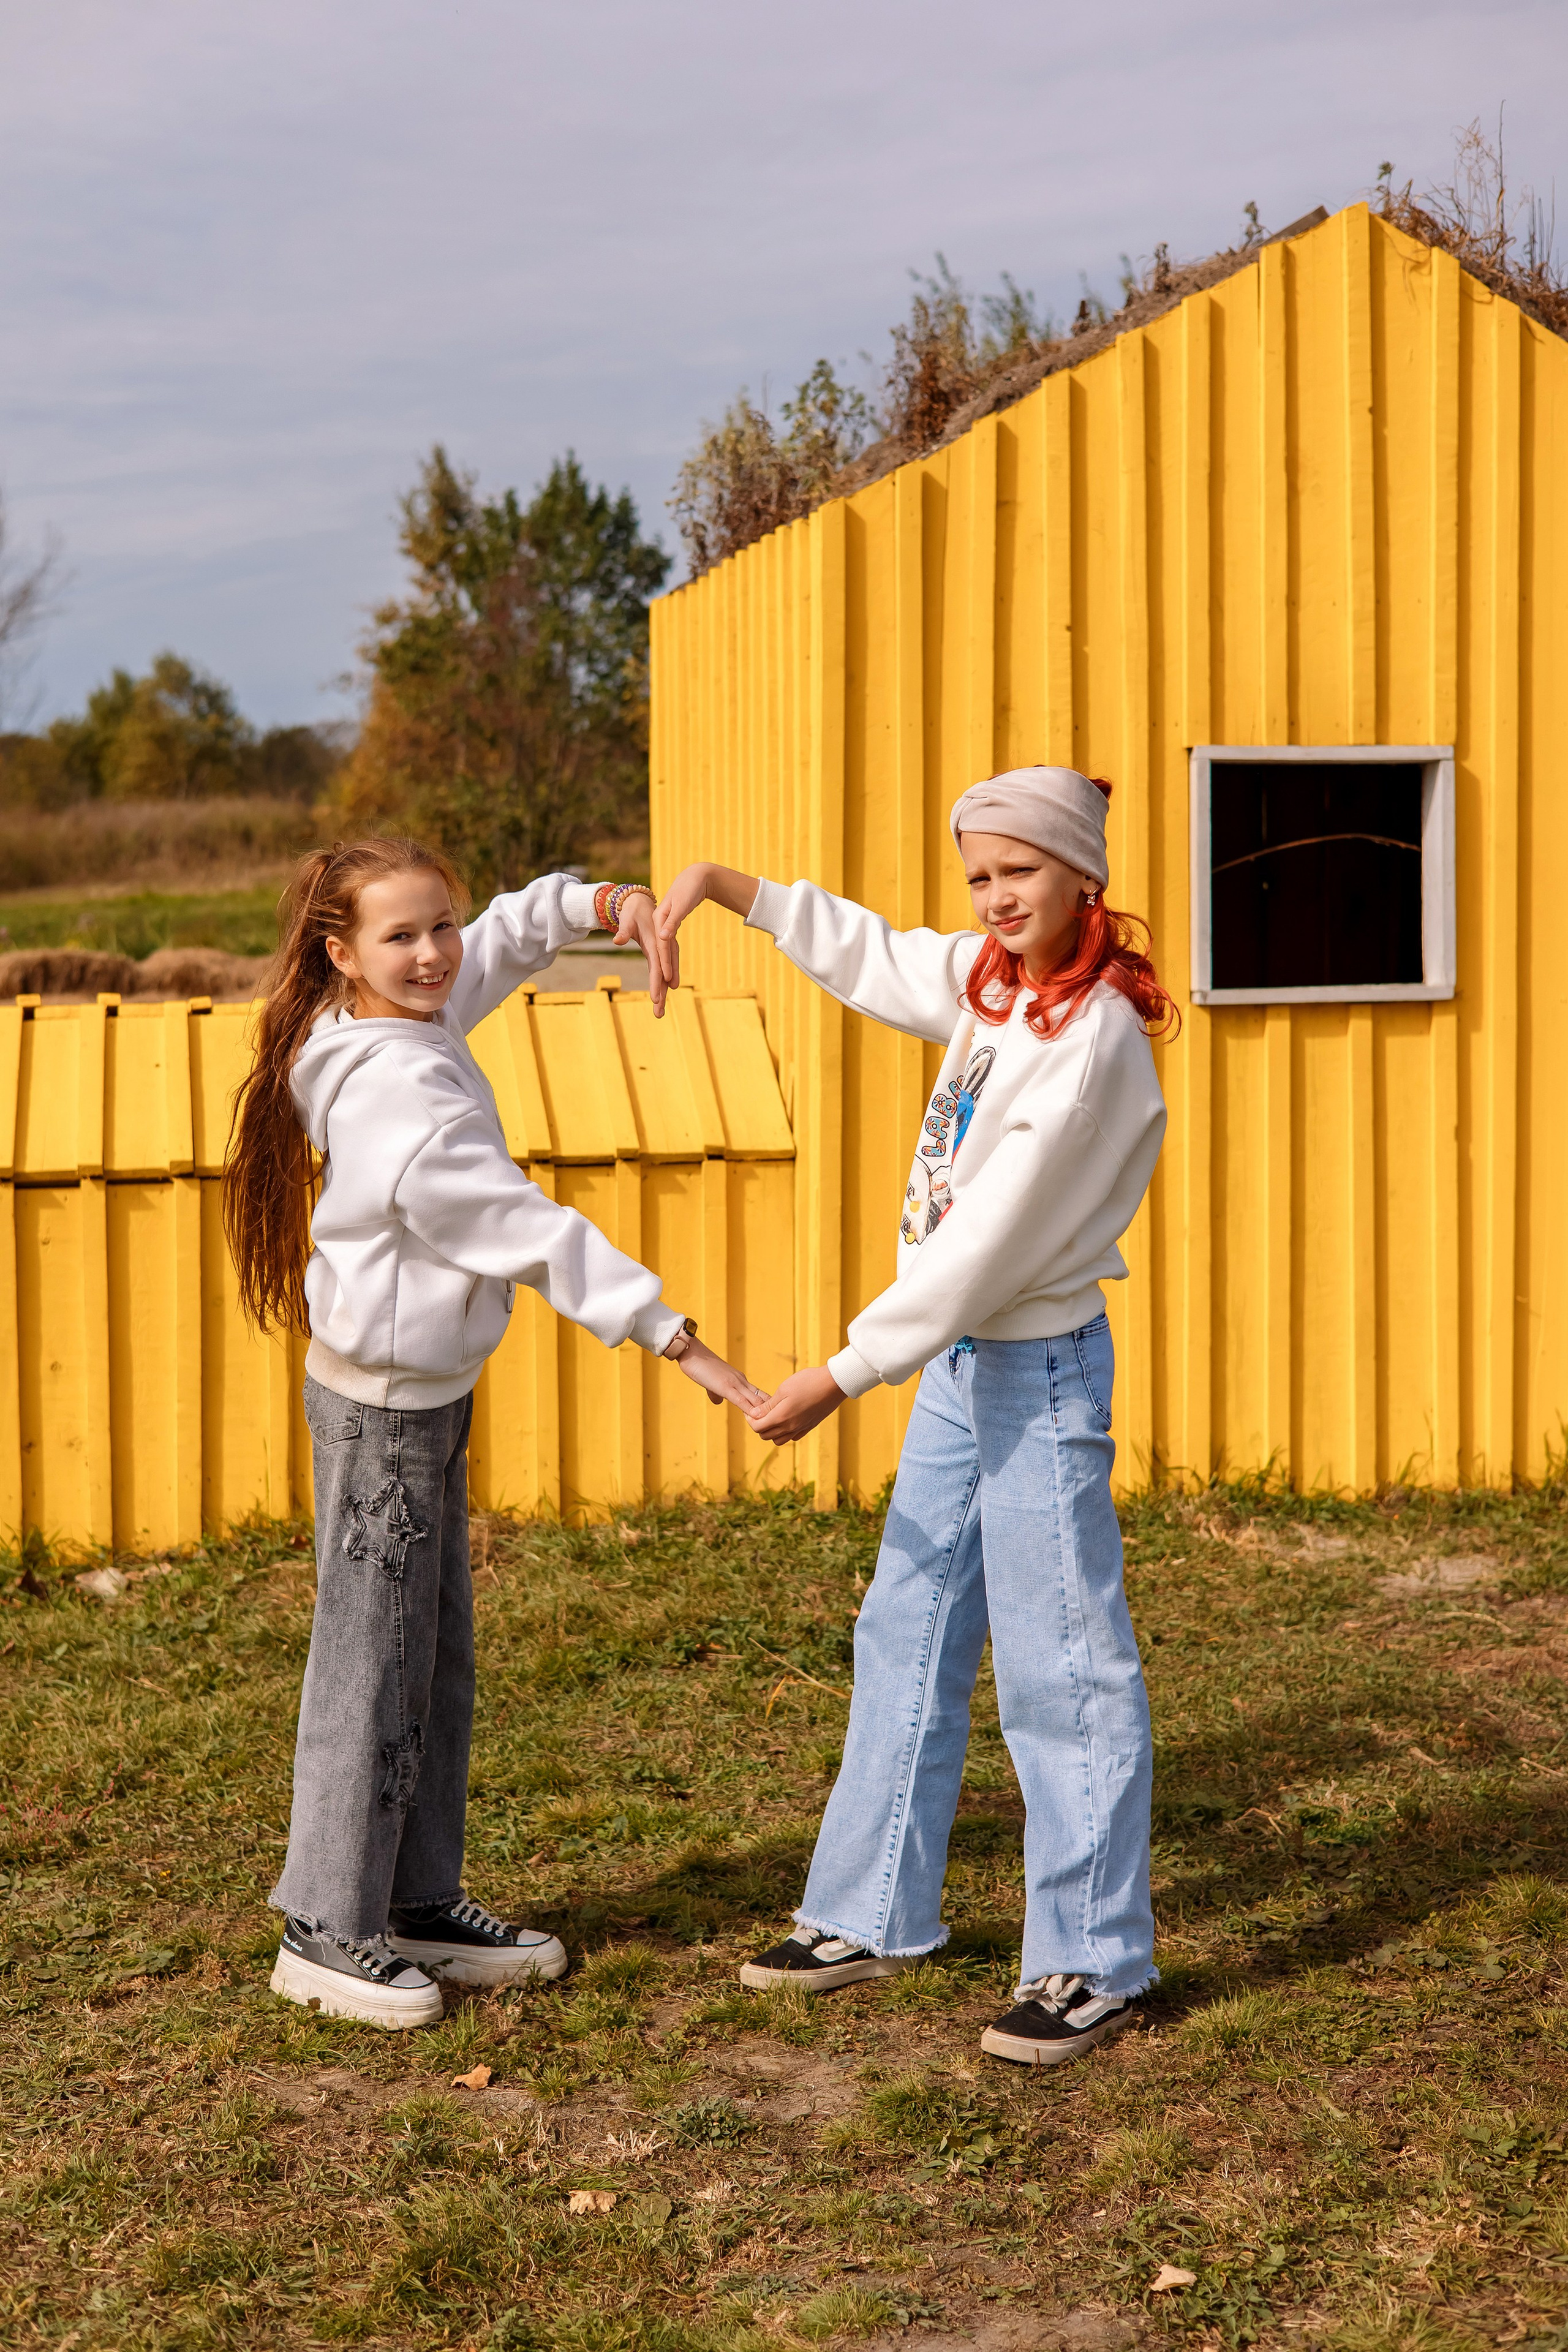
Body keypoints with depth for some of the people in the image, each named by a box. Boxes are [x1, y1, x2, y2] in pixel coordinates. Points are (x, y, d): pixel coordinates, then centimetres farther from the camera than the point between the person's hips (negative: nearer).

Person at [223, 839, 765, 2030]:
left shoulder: (418, 1022, 2)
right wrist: (676, 1335, -27)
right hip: (383, 1406, -10)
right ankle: (327, 1931, 14)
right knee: (374, 1665, 1)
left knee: (439, 1663, 16)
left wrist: (610, 901, -3)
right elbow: (526, 1231, -28)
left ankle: (419, 1903, 28)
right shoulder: (396, 1092, -25)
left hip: (429, 1395, 10)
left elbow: (510, 932, 18)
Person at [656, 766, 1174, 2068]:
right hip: (959, 1360, 9)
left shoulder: (1091, 1041, -22)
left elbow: (987, 1246, -25)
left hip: (1042, 1369, -9)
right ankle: (873, 1919, 27)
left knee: (1060, 1661, -2)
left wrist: (841, 1376, -22)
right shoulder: (988, 980, 4)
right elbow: (868, 953, 24)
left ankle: (1094, 1966, 10)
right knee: (908, 1635, 15)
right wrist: (725, 883, 16)